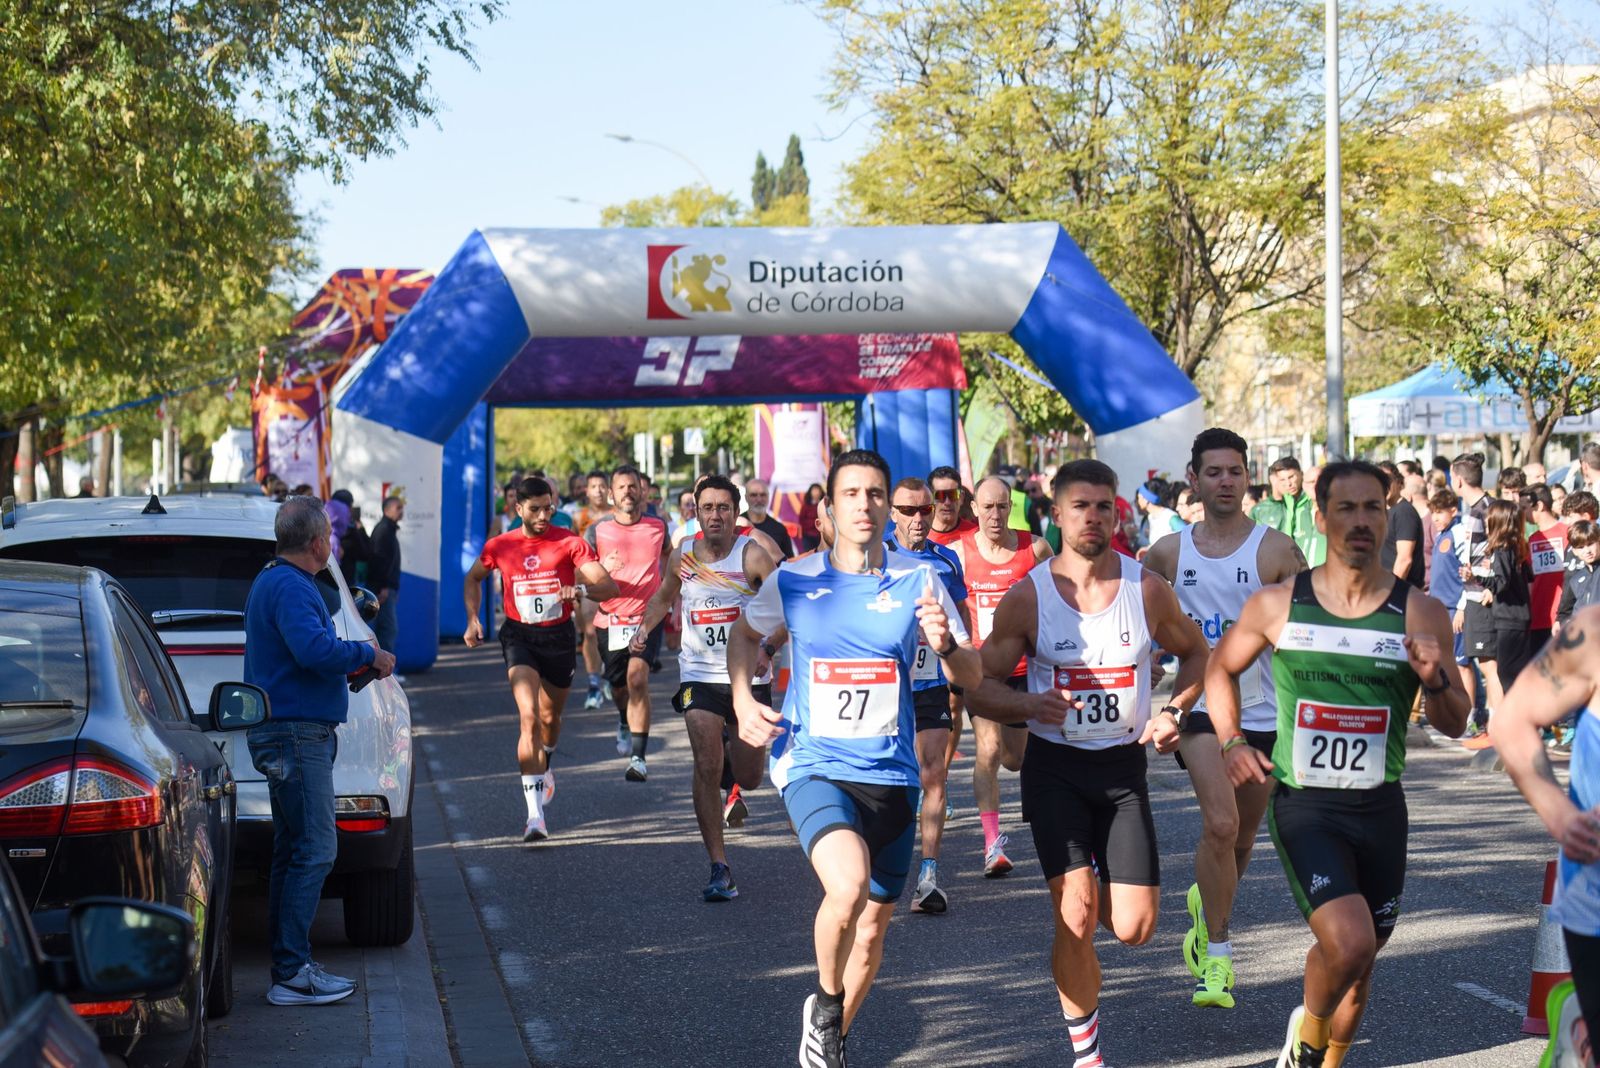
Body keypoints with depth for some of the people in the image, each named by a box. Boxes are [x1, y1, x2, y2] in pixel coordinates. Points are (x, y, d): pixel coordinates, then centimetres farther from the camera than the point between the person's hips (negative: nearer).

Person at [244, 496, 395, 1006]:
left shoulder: (274, 581, 19)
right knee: (315, 849, -11)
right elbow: (314, 649, -29)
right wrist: (368, 653, -14)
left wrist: (353, 661, 15)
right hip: (296, 733, -11)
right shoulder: (290, 587, -16)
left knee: (294, 849, 13)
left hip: (289, 733, 11)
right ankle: (292, 975, -11)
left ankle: (290, 967, 18)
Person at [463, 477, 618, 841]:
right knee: (528, 716, -20)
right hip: (519, 636, -1)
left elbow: (610, 586, -15)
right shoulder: (499, 546, -2)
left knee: (550, 717, 18)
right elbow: (472, 580, 17)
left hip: (559, 636, 1)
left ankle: (543, 767, 55)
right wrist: (473, 619, 2)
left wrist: (582, 589, -36)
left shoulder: (569, 543, -8)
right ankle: (535, 815, -26)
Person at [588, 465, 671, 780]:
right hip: (609, 621, 2)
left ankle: (638, 757, -22)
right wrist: (604, 568, -26)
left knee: (638, 678, -22)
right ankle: (625, 723, 53)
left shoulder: (657, 527, 2)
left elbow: (670, 560, 21)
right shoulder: (597, 531, -2)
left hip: (647, 617, -2)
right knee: (620, 688, 16)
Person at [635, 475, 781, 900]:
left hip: (749, 678, -1)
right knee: (707, 767, -15)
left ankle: (733, 773, 48)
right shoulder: (682, 556, 1)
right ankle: (719, 869, -9)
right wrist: (645, 626, 3)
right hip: (699, 676, 1)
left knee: (748, 779, 8)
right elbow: (663, 597, 21)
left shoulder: (751, 555, -12)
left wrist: (767, 649, -32)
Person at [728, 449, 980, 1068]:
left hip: (891, 773, 3)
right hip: (812, 765, -3)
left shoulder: (918, 581, -2)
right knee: (848, 883, -29)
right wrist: (742, 700, 3)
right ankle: (825, 1002, -1)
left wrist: (945, 645, -21)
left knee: (873, 925, 12)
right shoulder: (793, 581, -3)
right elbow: (746, 632, 18)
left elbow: (972, 677, 0)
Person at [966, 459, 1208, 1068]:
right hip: (1054, 766, -2)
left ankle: (1088, 886, 32)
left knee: (1134, 927, -4)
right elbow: (980, 691, -2)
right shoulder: (1027, 596, -6)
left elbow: (1195, 653, 14)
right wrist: (1030, 705, -23)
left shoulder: (1147, 589, -3)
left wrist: (1173, 712, -3)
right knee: (1075, 919, -13)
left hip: (1124, 766, 2)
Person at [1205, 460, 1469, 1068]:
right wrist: (1230, 740, 1)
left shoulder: (1421, 614, -2)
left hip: (1381, 810, 3)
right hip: (1303, 805, -2)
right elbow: (1221, 667, 15)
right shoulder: (1277, 606, -3)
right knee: (1348, 941, -22)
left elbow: (1454, 726, 3)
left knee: (1359, 962, 13)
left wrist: (1435, 680, -17)